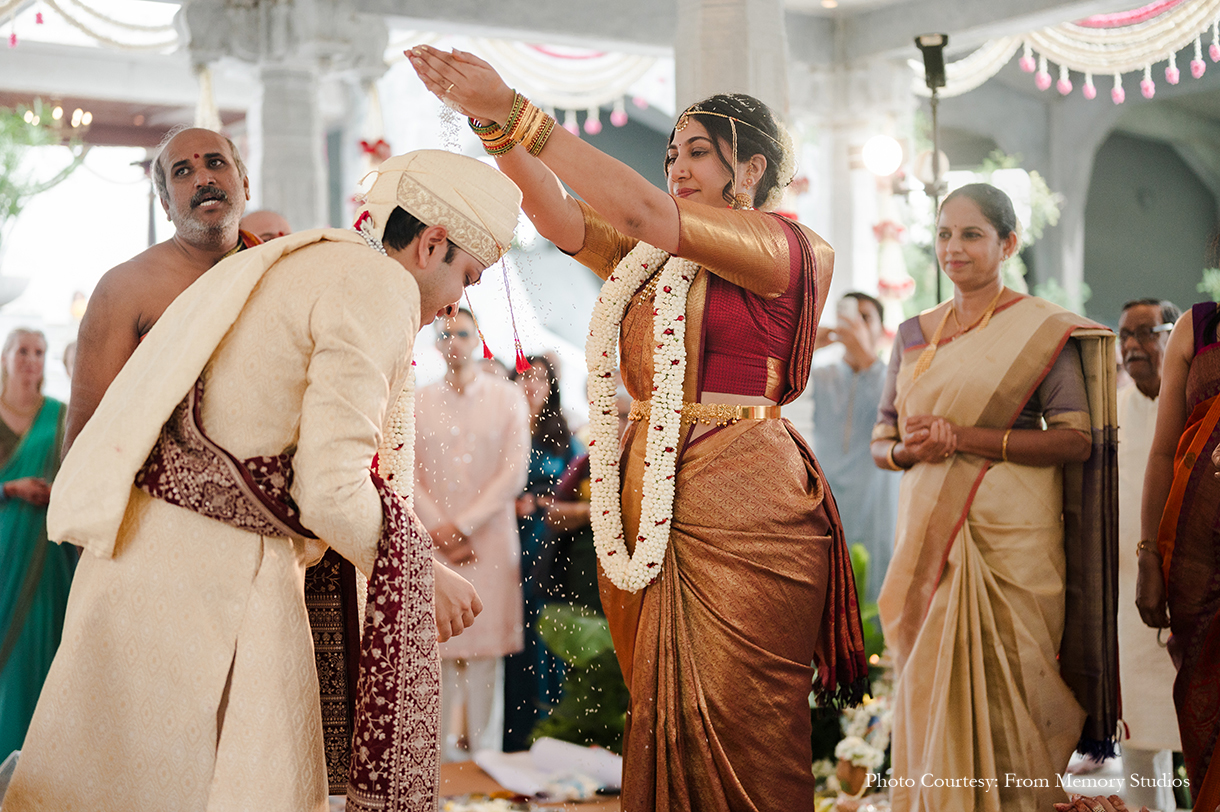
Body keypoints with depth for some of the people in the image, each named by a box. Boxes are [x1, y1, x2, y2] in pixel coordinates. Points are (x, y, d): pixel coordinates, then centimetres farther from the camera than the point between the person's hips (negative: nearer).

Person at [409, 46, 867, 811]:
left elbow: (641, 210, -15)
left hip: (741, 509, -6)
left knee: (738, 732, -2)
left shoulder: (785, 248, -4)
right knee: (661, 722, 10)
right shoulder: (652, 257, 18)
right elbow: (561, 217, 4)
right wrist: (492, 122, -10)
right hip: (646, 506, 7)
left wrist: (516, 111, -17)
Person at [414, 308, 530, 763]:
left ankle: (485, 754, 5)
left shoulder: (507, 400, 6)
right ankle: (438, 753, 6)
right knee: (437, 646, -1)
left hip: (490, 540, -1)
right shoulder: (418, 404, 8)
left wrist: (462, 525, -8)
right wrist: (440, 533, -8)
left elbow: (513, 474, -2)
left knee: (486, 648, -1)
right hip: (432, 539, 1)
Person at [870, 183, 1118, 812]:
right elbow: (880, 442, 17)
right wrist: (910, 448, -8)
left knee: (1004, 686, -5)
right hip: (927, 535, 4)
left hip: (1010, 537, -4)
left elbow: (1077, 440, -8)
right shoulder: (914, 334, 14)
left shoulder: (1042, 329, -1)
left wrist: (965, 437, -16)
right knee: (930, 684, 4)